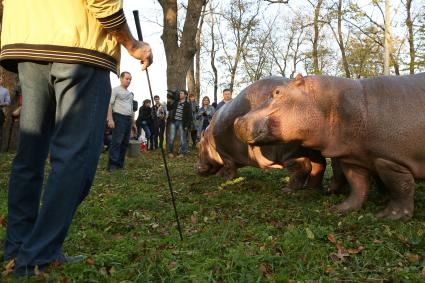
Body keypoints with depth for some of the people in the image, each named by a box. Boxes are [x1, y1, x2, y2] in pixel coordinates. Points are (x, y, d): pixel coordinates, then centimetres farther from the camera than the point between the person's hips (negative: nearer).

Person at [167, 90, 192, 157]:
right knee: (171, 138, 2)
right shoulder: (175, 102, 11)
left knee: (182, 139, 2)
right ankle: (170, 152, 14)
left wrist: (187, 125, -10)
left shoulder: (187, 105, 0)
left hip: (182, 123, -3)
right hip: (173, 122, 3)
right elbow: (169, 109, 16)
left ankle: (182, 152, 14)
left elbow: (189, 116, -3)